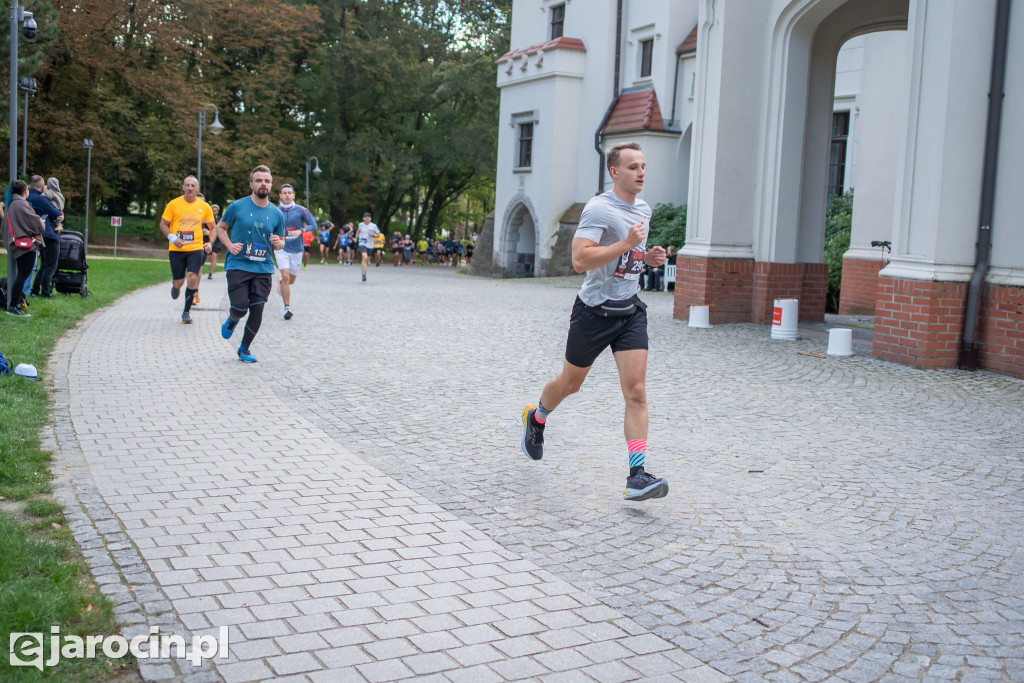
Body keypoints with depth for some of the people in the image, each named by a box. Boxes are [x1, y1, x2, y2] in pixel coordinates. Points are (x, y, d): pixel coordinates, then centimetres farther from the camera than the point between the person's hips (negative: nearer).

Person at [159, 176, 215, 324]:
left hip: (196, 248, 0)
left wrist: (210, 243, -6)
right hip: (176, 249, 0)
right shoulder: (174, 204, 0)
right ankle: (175, 286, 42)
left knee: (193, 277, -16)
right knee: (179, 282, 1)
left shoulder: (204, 206, 3)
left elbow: (213, 228, 11)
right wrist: (173, 238, -12)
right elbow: (163, 224, 4)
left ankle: (186, 312, 0)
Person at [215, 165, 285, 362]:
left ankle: (244, 349, 17)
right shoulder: (237, 207, -1)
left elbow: (281, 242, 15)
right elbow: (220, 227, 11)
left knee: (257, 309, -2)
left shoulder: (277, 214, 6)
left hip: (263, 268, 2)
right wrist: (229, 245, -6)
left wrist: (278, 243, -9)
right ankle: (232, 320, 28)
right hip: (237, 265, -2)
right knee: (240, 308, -12)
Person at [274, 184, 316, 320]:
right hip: (281, 248, -1)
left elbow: (313, 225, -3)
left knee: (291, 280, 11)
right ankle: (287, 308, -6)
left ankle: (280, 280, 49)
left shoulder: (301, 210, -3)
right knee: (286, 276, -15)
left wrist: (300, 231, -18)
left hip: (297, 249, 1)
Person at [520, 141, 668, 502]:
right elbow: (580, 259, -25)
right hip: (594, 310, -5)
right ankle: (535, 418, 46)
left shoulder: (643, 209, 11)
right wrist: (626, 244, -27)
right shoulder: (599, 208, -14)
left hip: (631, 311, 5)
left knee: (636, 391, -9)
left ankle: (637, 476, -11)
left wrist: (649, 257, 8)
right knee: (570, 383, 14)